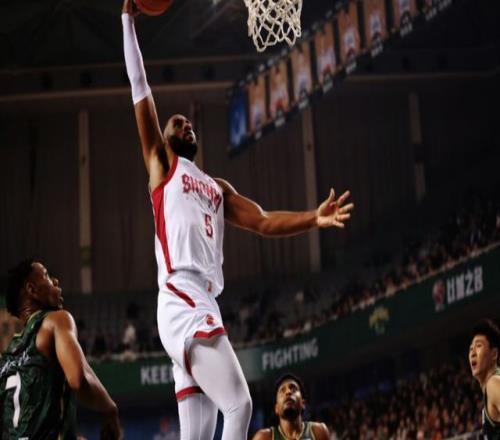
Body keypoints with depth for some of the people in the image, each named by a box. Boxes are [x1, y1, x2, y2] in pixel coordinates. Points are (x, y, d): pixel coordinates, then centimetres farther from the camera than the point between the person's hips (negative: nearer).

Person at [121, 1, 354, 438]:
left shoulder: (217, 187, 29)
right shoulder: (162, 164, 11)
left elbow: (263, 221, 19)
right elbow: (140, 89, 7)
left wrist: (314, 219, 3)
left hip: (202, 307, 8)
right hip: (182, 304, -8)